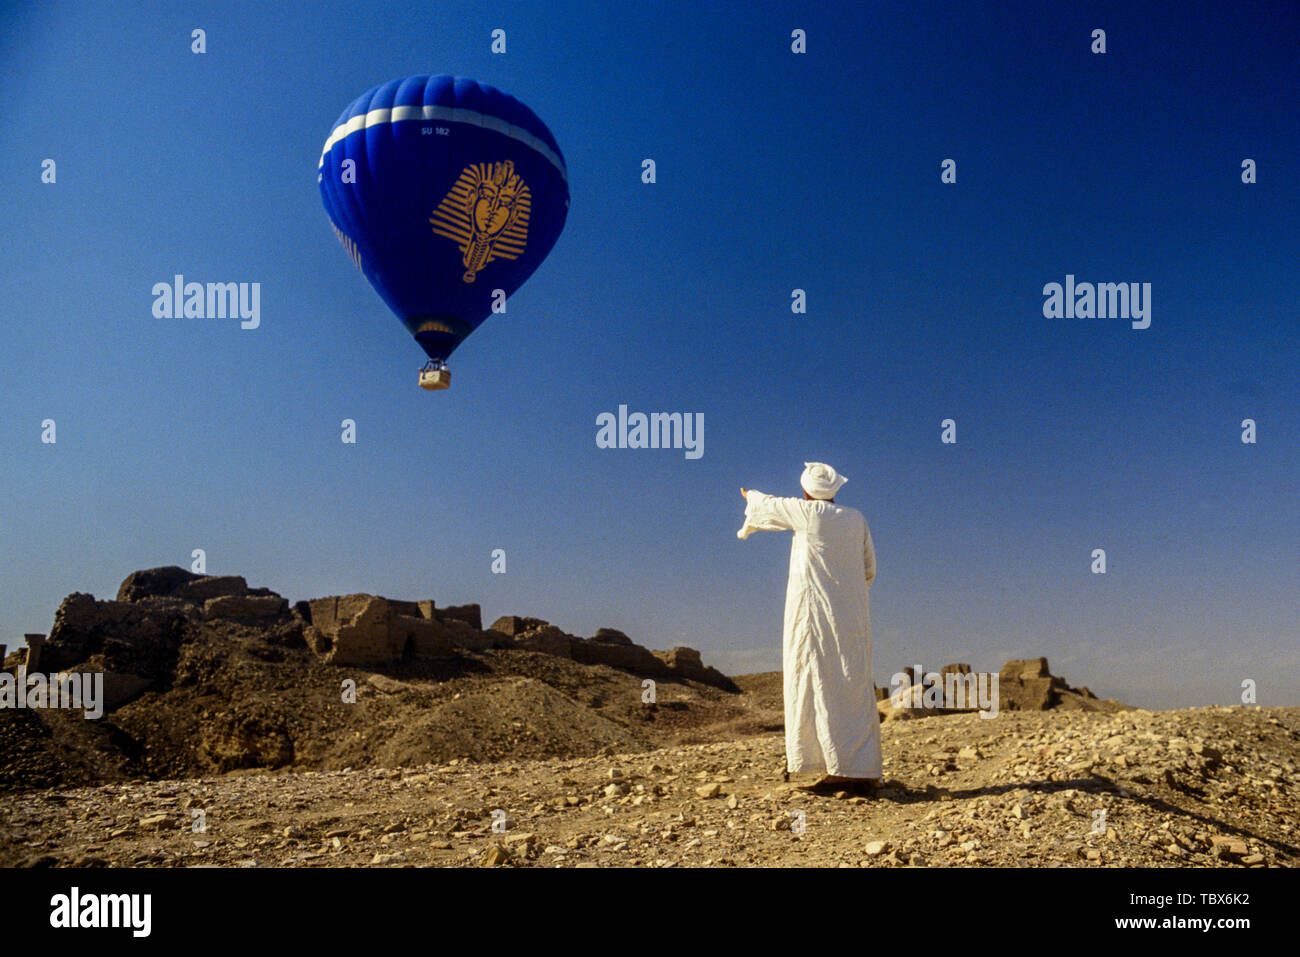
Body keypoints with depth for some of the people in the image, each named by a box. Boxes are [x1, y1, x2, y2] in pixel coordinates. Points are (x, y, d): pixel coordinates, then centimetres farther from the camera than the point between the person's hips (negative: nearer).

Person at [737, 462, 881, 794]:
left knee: (821, 687, -4)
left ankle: (842, 770, -7)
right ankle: (864, 771, 7)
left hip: (816, 614, -6)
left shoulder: (808, 513, -6)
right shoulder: (856, 519, 8)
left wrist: (750, 497, 34)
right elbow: (869, 569, 14)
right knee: (855, 690, 6)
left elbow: (769, 506, 13)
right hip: (853, 616, 6)